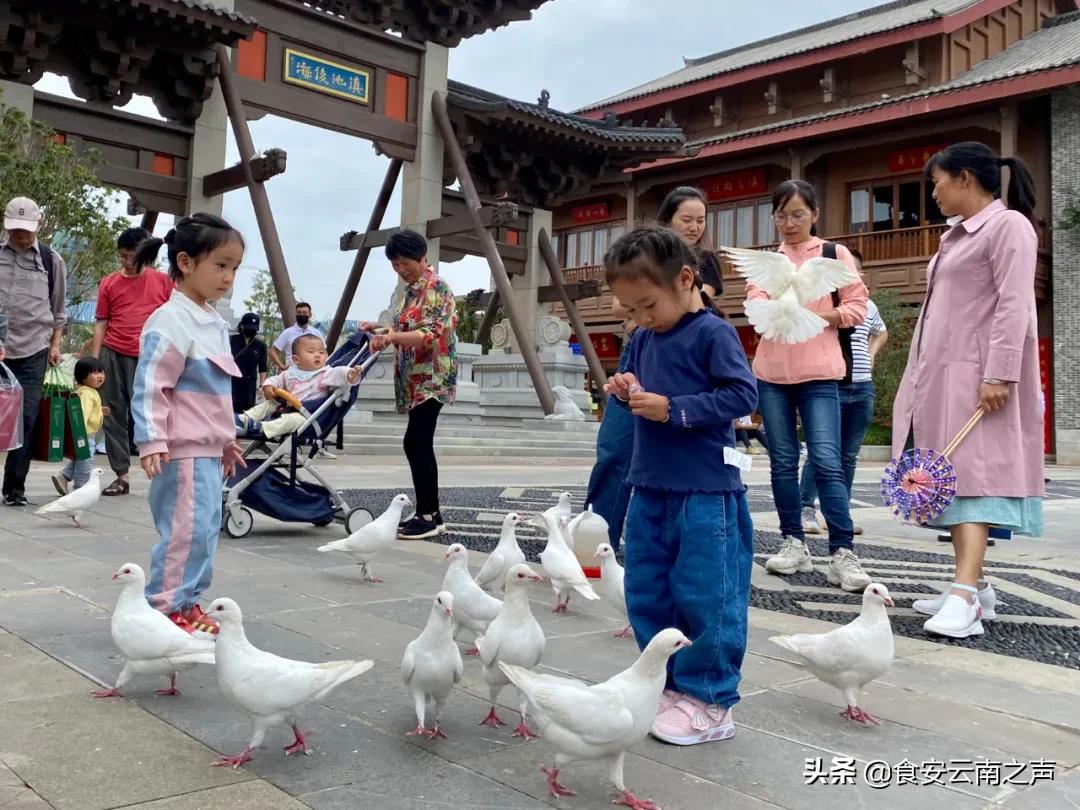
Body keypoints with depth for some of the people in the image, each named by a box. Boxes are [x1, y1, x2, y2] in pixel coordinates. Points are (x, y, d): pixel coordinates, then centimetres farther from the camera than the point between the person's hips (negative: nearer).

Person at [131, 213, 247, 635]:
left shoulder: (214, 322, 14)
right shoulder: (170, 321, -14)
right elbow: (149, 387, -17)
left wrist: (227, 439, 25)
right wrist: (151, 441, -22)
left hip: (209, 449, 10)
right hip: (183, 451, -9)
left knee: (207, 528, 13)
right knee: (185, 530, -8)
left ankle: (186, 602, 23)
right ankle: (165, 608, 4)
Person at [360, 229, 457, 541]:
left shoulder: (436, 288, -10)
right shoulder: (411, 290, 18)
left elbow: (430, 335, -21)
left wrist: (391, 337, -31)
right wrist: (380, 329, 11)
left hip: (431, 378, -9)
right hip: (415, 380, 9)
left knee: (415, 444, -13)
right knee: (421, 446, 8)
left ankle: (427, 516, -7)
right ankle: (431, 514, 14)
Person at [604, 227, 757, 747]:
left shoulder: (712, 333, -11)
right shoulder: (644, 338, 11)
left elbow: (742, 395, -17)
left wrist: (673, 409, -21)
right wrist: (627, 389, 0)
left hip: (704, 493, -8)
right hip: (650, 489, 8)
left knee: (704, 597, -1)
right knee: (646, 594, 14)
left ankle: (710, 700, 12)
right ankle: (669, 684, 28)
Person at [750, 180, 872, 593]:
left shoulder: (835, 254, 7)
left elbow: (856, 307, 1)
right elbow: (755, 301, -2)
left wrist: (813, 316, -13)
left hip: (818, 372, -3)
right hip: (771, 372, 3)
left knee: (827, 461, -10)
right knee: (782, 461, 7)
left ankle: (843, 552, -7)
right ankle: (793, 544, 16)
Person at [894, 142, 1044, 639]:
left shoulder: (1008, 224, -5)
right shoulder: (957, 235, 21)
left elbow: (1014, 305, -15)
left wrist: (999, 374, -23)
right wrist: (921, 379, 18)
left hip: (978, 375, -9)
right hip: (941, 373, 9)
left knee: (974, 474, -16)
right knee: (950, 478, 5)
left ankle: (965, 594, -23)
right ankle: (975, 586, 9)